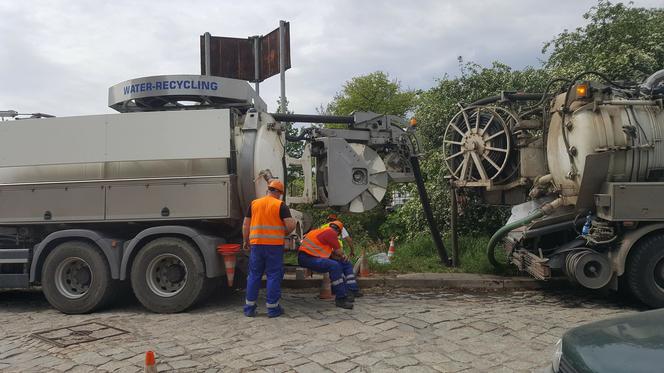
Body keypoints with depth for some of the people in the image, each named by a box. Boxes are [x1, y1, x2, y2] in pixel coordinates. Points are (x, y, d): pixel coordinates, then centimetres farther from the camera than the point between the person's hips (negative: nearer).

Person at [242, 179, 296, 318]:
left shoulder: (254, 203, 8)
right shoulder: (280, 205, -3)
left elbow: (245, 225, 10)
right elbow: (290, 225, -10)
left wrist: (246, 241, 20)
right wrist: (285, 233, 9)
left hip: (256, 244, 4)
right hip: (274, 245, -3)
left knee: (254, 275, 11)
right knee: (274, 276, 5)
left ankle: (249, 308, 15)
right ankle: (272, 308, 9)